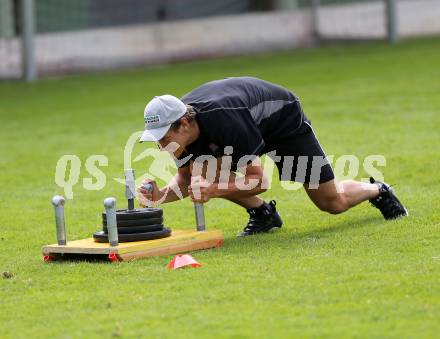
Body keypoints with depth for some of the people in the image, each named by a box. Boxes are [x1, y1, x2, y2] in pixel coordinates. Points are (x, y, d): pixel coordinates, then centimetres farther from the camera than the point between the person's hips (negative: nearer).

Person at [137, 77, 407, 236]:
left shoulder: (223, 120, -44)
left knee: (333, 203, -2)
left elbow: (259, 180, -35)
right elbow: (185, 180, -9)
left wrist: (214, 190, -47)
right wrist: (162, 196, -30)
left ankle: (377, 190, 33)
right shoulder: (176, 126, -24)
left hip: (285, 120, -6)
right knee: (202, 169, -22)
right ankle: (263, 213, 0)